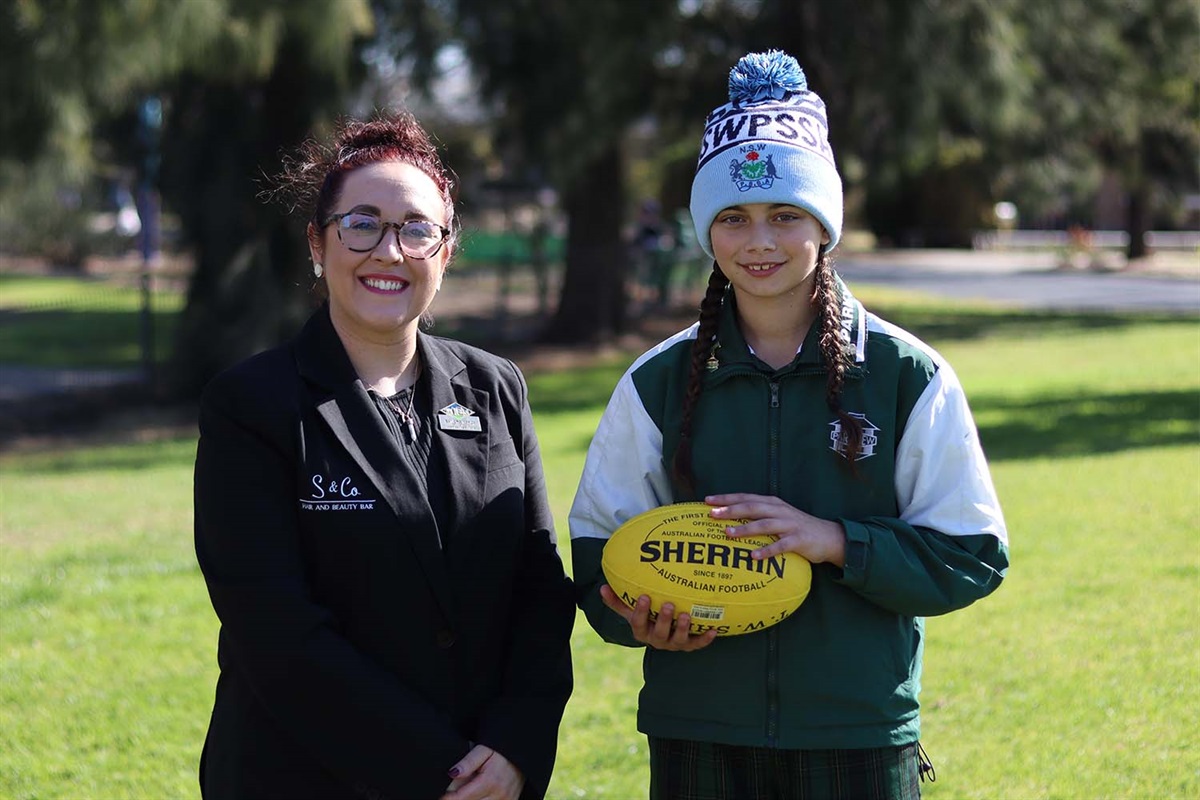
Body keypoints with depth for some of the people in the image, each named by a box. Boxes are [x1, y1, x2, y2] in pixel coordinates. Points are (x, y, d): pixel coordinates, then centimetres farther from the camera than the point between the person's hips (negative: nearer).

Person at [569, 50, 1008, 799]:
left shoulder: (908, 376, -2)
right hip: (699, 736, 1)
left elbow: (974, 556, -2)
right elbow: (598, 547, 8)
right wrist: (639, 620, -13)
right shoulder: (659, 383, 4)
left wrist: (837, 541, -17)